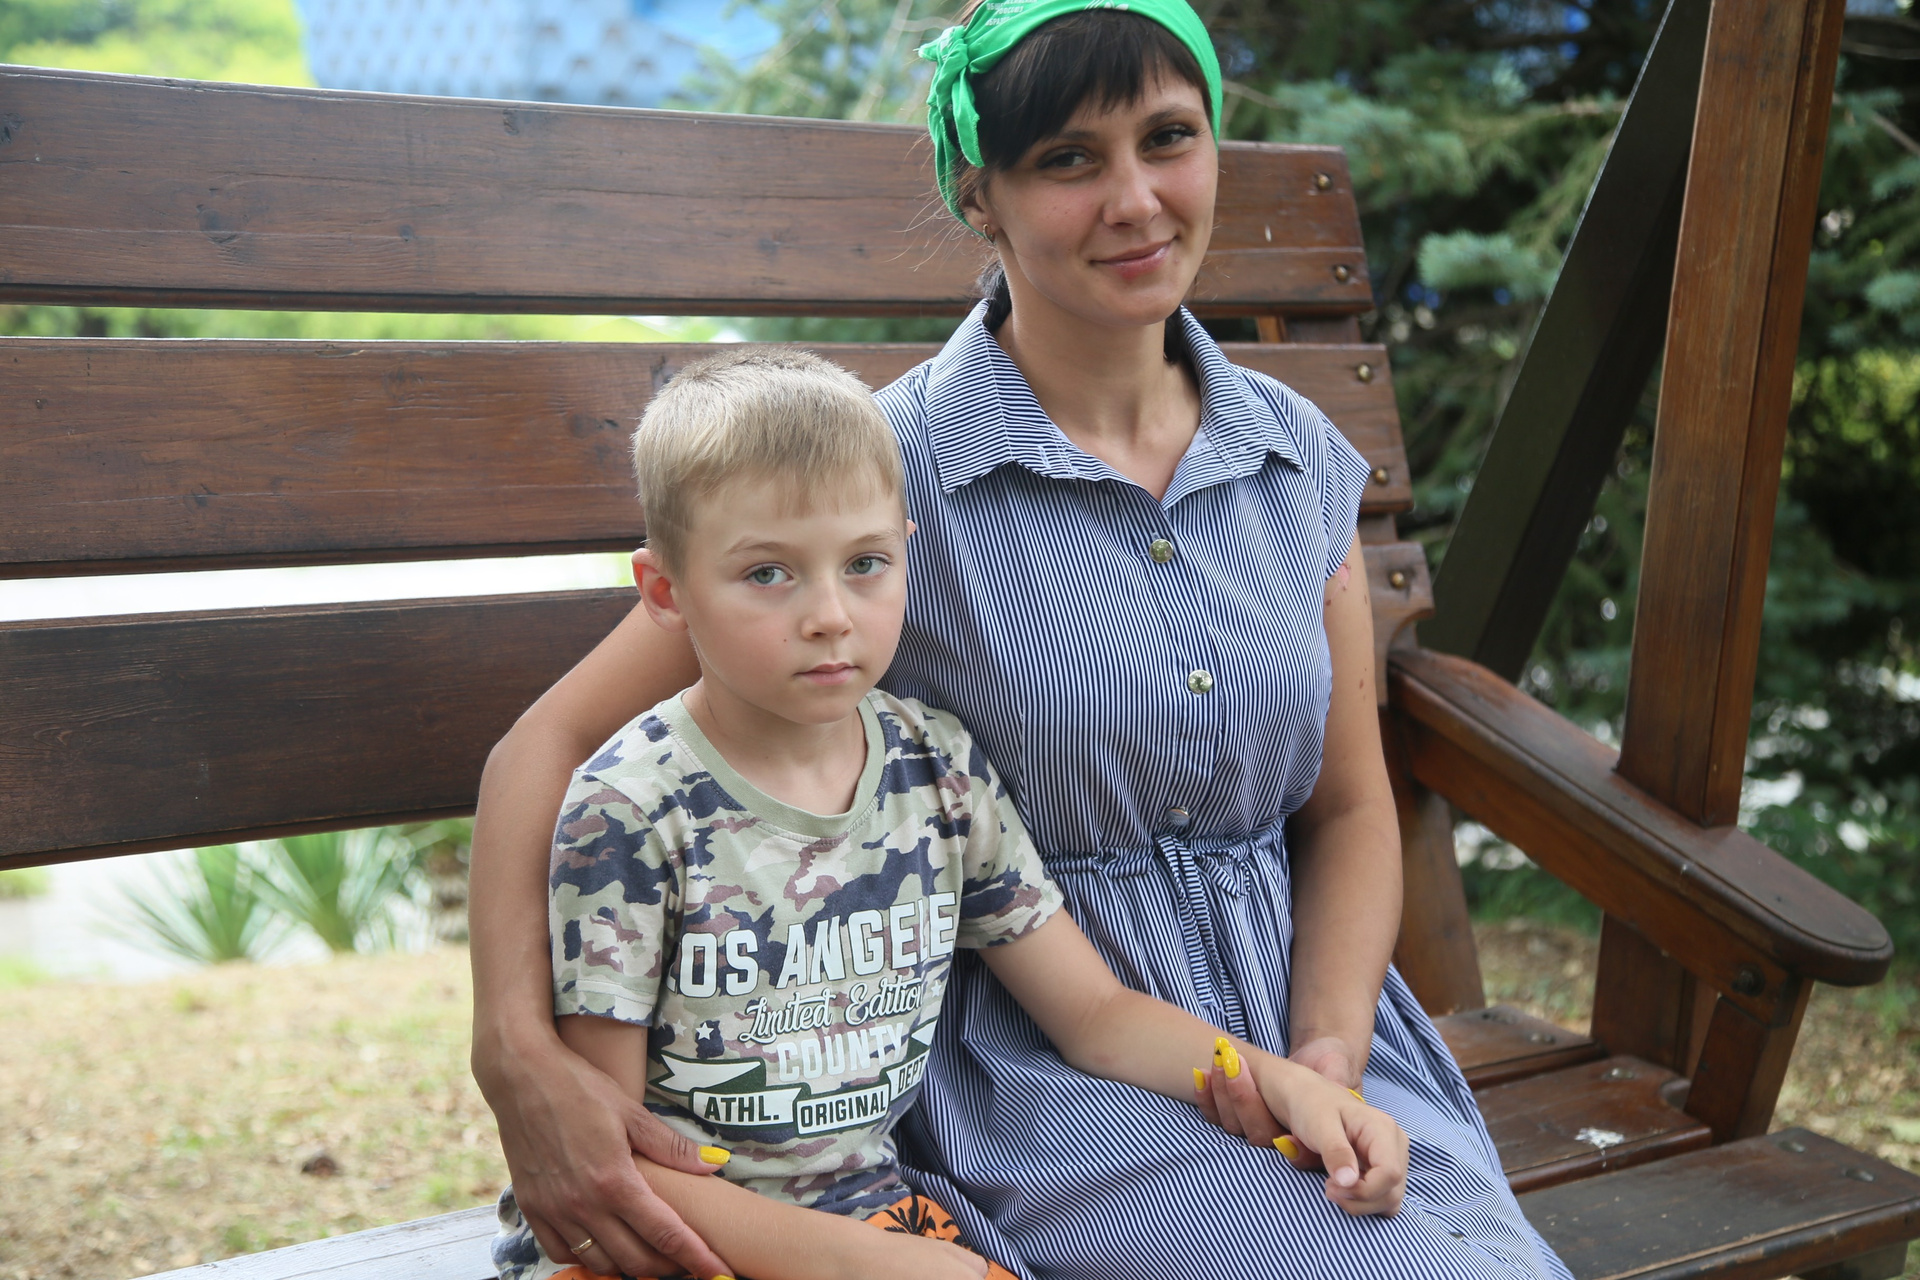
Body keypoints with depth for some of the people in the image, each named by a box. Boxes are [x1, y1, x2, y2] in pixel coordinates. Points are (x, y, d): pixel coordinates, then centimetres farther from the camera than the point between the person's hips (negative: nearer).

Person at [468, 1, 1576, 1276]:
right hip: (1045, 1077, -5)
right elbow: (553, 745, -11)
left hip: (1312, 1028, 5)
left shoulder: (1303, 457, 5)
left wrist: (1329, 1056, -6)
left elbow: (1349, 804, 11)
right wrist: (521, 1054, -25)